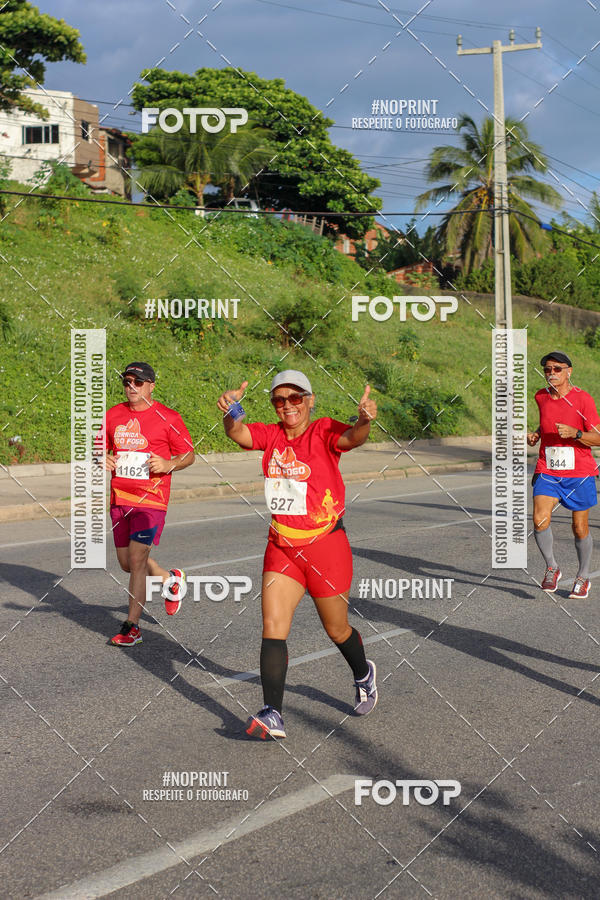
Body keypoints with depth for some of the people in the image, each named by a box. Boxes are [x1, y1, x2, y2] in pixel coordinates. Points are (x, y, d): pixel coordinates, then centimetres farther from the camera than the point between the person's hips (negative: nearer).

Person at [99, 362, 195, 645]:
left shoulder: (167, 417, -4)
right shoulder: (112, 415, 9)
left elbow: (188, 455, 2)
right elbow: (101, 447, 21)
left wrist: (168, 465, -17)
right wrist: (103, 459, -2)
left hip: (151, 499, -6)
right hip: (119, 498, 6)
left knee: (137, 559, -12)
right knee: (127, 563, 12)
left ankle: (132, 626, -3)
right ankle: (170, 579, 40)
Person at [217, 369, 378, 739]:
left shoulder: (324, 432, -9)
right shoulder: (270, 435, 2)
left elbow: (351, 439, -30)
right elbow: (238, 433, -15)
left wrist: (364, 421, -52)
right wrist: (231, 412, -37)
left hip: (326, 545, -3)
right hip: (282, 547, 4)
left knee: (337, 629, 13)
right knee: (273, 626, -10)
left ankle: (364, 674, 44)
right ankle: (273, 715, -11)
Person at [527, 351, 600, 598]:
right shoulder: (541, 397, 4)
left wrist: (575, 433, -26)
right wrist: (537, 434, 6)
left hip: (579, 474, -2)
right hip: (547, 472, 3)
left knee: (580, 529, 6)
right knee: (540, 520, -18)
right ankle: (552, 569, 3)